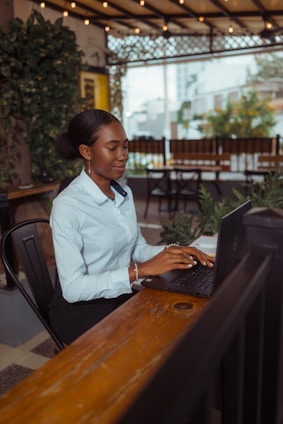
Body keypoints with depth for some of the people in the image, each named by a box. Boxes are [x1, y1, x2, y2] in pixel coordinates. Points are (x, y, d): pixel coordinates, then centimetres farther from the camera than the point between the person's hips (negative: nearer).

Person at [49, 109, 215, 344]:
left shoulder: (124, 193, 2)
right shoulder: (68, 205, -21)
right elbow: (73, 288, -25)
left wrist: (171, 251, -10)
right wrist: (142, 270, -30)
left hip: (122, 296, 6)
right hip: (82, 308, -6)